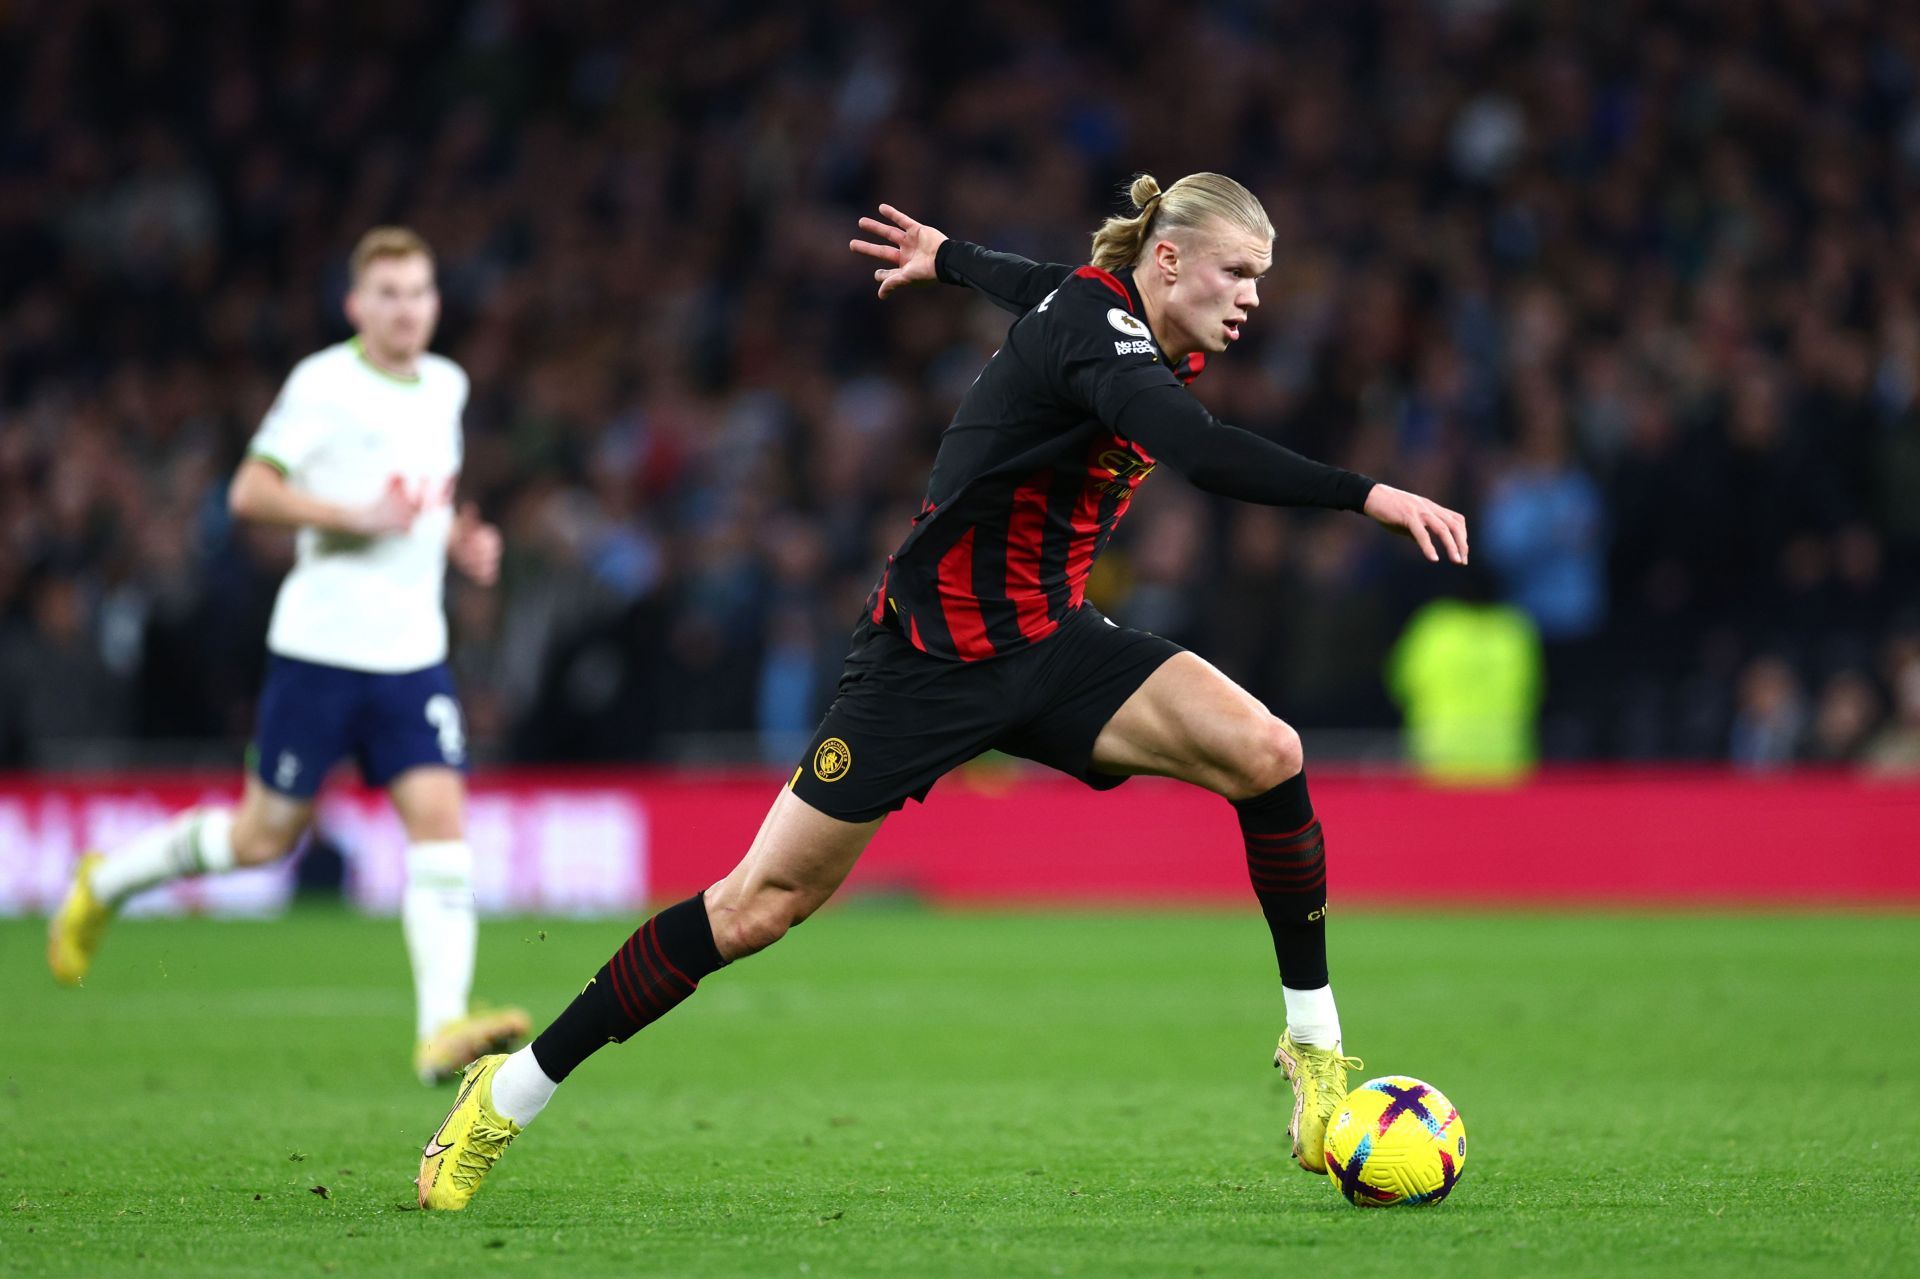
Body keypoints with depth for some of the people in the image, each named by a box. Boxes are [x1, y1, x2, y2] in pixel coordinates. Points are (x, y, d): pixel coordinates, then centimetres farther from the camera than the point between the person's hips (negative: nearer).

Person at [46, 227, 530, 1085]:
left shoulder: (446, 387, 12)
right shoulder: (323, 383, -9)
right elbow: (249, 492, -12)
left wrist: (459, 541, 8)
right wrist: (356, 517, -22)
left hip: (412, 651, 5)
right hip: (320, 648, -5)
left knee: (441, 819, -12)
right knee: (266, 835, 4)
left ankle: (442, 1029, -17)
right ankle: (105, 882, 29)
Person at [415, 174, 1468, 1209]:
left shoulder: (1124, 317, 4)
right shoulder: (1092, 330, -22)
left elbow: (1037, 284, 28)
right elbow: (1203, 454, -41)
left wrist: (947, 257, 49)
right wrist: (1368, 496, -46)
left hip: (1048, 644, 8)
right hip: (931, 656, -8)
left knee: (1265, 754, -15)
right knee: (764, 901, -5)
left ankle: (1313, 1046, -2)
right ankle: (511, 1094, 7)